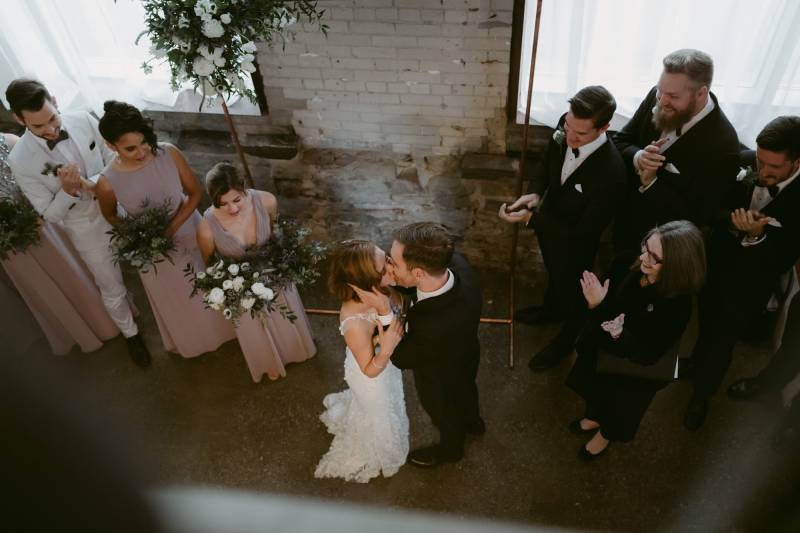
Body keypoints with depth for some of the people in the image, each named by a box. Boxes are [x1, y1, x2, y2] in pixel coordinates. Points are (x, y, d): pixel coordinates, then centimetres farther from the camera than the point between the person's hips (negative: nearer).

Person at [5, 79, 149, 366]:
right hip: (88, 231, -2)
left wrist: (88, 182, -27)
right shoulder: (20, 160, -22)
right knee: (113, 290, 16)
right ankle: (130, 333, 44)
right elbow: (50, 215, -16)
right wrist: (68, 191, -35)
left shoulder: (84, 120, -18)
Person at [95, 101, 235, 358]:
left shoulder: (169, 153, -26)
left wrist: (172, 227, -22)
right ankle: (189, 341, 57)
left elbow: (195, 192, -13)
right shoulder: (108, 183, -27)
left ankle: (218, 324, 59)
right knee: (176, 301, 24)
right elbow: (110, 216, -4)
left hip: (190, 232, 1)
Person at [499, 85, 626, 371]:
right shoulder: (565, 127, -23)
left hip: (574, 243, -5)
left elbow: (582, 232, -29)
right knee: (553, 273, 34)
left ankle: (567, 339, 55)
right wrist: (534, 193, -20)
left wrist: (530, 218, -32)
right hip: (549, 222, 6)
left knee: (570, 291, 24)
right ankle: (551, 308, 67)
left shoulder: (611, 173, -40)